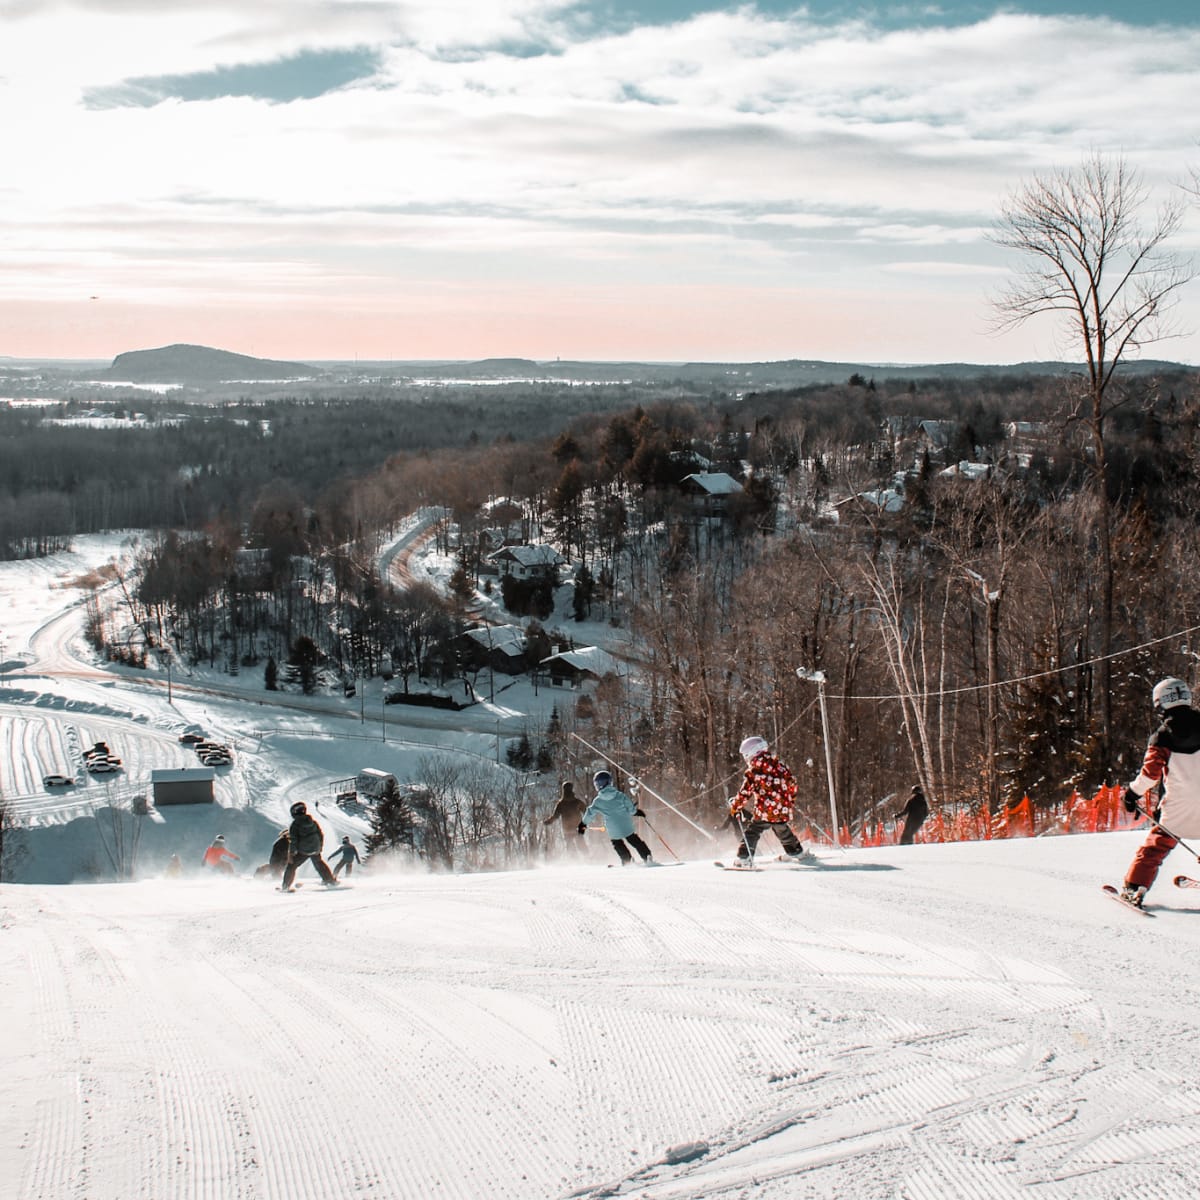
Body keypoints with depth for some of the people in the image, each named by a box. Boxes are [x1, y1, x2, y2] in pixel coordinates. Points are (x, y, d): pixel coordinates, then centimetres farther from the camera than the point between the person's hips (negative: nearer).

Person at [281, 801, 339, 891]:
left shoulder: (294, 825, -12)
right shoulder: (313, 822, 3)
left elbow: (293, 841, -14)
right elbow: (321, 835, 9)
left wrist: (291, 854, -9)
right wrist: (320, 847, 21)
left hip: (302, 851, -5)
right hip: (315, 850, 5)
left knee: (292, 866, 7)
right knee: (319, 864, 26)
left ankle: (285, 886, 4)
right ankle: (332, 881, 31)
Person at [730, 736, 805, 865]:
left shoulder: (753, 770, -6)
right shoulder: (778, 764, 8)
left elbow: (745, 792, -7)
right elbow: (791, 783, 15)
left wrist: (735, 806, 6)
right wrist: (791, 800, 30)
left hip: (765, 811, -6)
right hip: (783, 810, 6)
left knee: (752, 832, -1)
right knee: (782, 829, 29)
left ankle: (744, 858, -14)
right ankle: (796, 852, 41)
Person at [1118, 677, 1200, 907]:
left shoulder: (1162, 736, -8)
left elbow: (1150, 773, -10)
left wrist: (1133, 793, 3)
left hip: (1178, 804, -3)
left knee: (1156, 845, 5)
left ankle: (1134, 888, 0)